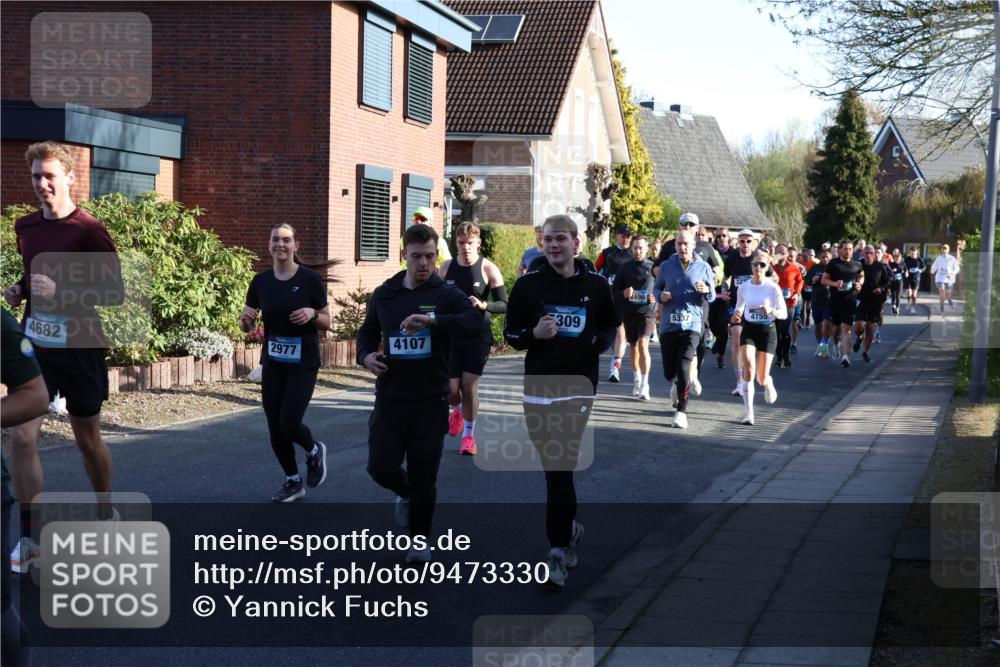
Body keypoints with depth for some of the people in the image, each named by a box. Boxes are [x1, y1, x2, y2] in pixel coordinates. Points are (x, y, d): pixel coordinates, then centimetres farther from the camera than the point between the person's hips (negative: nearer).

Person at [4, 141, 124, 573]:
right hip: (35, 346, 4)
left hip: (80, 348, -4)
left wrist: (61, 292, -24)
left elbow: (115, 293, -14)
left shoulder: (89, 230, -13)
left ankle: (106, 515, 34)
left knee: (87, 438, 12)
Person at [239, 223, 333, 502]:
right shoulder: (261, 281, 2)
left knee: (289, 424, -13)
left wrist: (312, 314, -22)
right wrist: (246, 319, -14)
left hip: (303, 363, -4)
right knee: (275, 429, 5)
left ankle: (315, 451, 21)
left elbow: (327, 324, -2)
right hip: (272, 363, 4)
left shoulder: (310, 279, -8)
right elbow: (246, 325, 8)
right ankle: (293, 482, 25)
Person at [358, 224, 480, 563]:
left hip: (431, 401, -2)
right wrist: (365, 355, 0)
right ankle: (406, 495, 32)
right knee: (381, 467, -3)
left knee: (424, 476, 2)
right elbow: (367, 331, 22)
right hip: (390, 399, 2)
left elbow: (475, 322, -23)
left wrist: (433, 320, -37)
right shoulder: (384, 295, 7)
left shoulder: (447, 295, -4)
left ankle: (420, 538, 24)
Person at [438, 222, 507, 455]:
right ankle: (459, 410, 40)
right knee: (451, 390, 2)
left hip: (478, 337, -3)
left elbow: (504, 305, -6)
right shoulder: (446, 268, 3)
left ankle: (469, 435, 11)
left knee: (469, 386, -8)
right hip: (450, 337, 3)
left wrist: (483, 305, -24)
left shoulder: (488, 269, -6)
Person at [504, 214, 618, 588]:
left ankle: (558, 550, -4)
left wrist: (602, 341, -6)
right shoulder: (528, 286, 2)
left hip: (578, 389, -2)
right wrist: (534, 333, -15)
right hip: (538, 389, 2)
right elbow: (510, 335, 7)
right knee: (556, 467, 10)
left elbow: (610, 325, 17)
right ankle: (569, 529, 33)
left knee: (559, 469, -9)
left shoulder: (596, 287, 3)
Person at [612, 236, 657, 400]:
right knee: (633, 347, 15)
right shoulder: (624, 268, 5)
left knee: (643, 345, -17)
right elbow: (613, 291, 7)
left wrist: (656, 298, -11)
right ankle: (636, 379, 35)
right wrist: (623, 294, -14)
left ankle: (644, 386, -15)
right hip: (629, 313, 3)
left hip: (647, 312, -3)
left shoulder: (653, 267, 0)